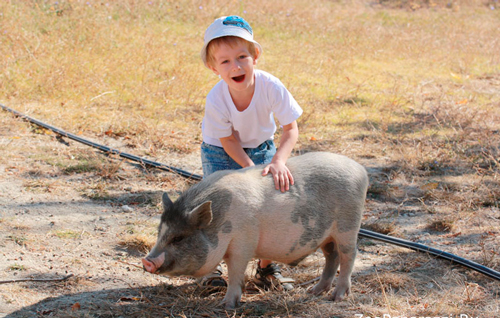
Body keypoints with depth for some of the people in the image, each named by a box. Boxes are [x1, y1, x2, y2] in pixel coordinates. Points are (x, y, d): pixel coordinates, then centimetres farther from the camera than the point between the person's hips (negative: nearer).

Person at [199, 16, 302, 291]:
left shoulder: (271, 87, -31)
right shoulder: (216, 100, -32)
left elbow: (291, 129, -26)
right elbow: (229, 141, -19)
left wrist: (278, 161, -42)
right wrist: (252, 170, -28)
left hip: (261, 149, 2)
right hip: (221, 152, -2)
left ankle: (266, 269, 16)